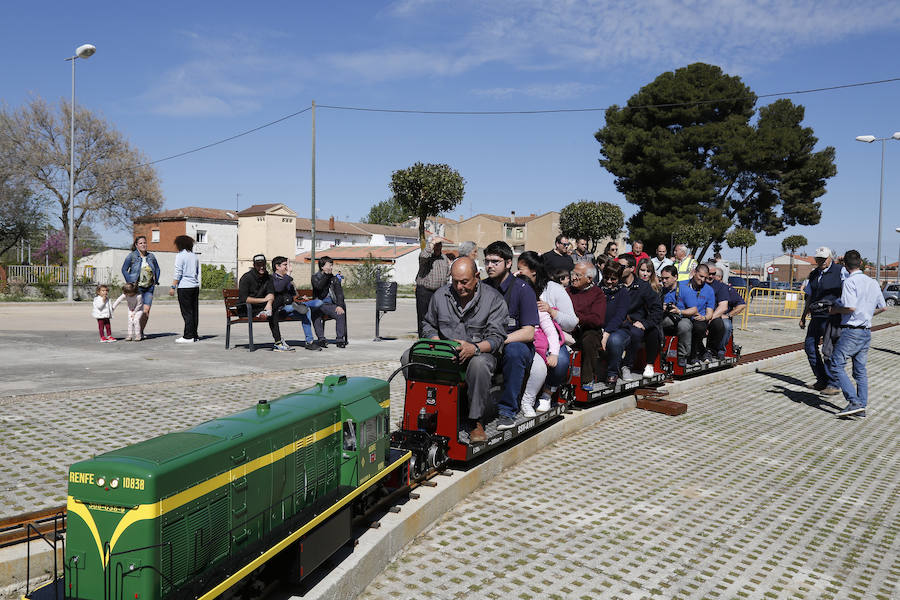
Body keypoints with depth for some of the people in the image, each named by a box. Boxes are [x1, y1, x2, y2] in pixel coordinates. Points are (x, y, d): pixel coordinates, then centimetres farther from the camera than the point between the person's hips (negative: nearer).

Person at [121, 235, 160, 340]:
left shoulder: (151, 256, 10)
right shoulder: (132, 256, -2)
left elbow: (157, 269, 22)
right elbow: (124, 269, -1)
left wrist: (156, 281, 11)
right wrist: (130, 282, -8)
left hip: (149, 288, 4)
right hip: (137, 287, -4)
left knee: (147, 310, -3)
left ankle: (141, 331, 11)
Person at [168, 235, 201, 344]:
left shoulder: (180, 255, -6)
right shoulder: (194, 256, 14)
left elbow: (178, 273, -12)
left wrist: (173, 287, -10)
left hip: (184, 287, -7)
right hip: (195, 286, 7)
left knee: (187, 312, -5)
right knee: (194, 311, 8)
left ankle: (188, 336, -6)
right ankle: (194, 335, 12)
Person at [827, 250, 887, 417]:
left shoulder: (850, 281, -12)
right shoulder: (873, 282, 12)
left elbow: (850, 307, -22)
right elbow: (882, 307, 20)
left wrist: (835, 310, -5)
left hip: (851, 330, -8)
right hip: (867, 331, 8)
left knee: (837, 366, -4)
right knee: (860, 370, 12)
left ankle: (854, 402, -13)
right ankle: (862, 407, 12)